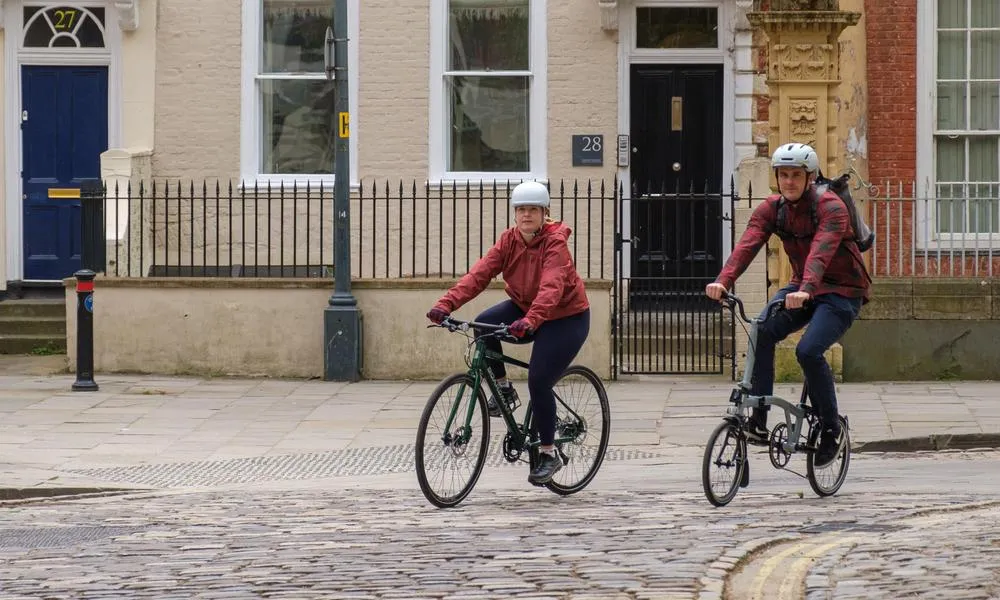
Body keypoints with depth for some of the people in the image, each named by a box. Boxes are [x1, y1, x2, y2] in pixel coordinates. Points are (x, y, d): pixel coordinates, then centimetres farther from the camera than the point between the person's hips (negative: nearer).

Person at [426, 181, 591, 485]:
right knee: (484, 323, -23)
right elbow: (479, 273, -19)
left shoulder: (555, 242, -23)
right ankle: (503, 388, -1)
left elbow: (551, 286, -38)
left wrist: (530, 321, -56)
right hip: (524, 308, 6)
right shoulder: (509, 240, -7)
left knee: (539, 381, -17)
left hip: (565, 317, -6)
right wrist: (446, 304, -34)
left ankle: (549, 455, 0)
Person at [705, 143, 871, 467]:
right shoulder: (772, 209, -4)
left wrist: (805, 289, -55)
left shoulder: (831, 208, -20)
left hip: (841, 291, -5)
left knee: (808, 350, -27)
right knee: (763, 331, -23)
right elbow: (747, 245, -20)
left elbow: (821, 251, -37)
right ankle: (758, 421, -20)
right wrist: (723, 281, -38)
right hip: (801, 287, 5)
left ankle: (831, 429, -5)